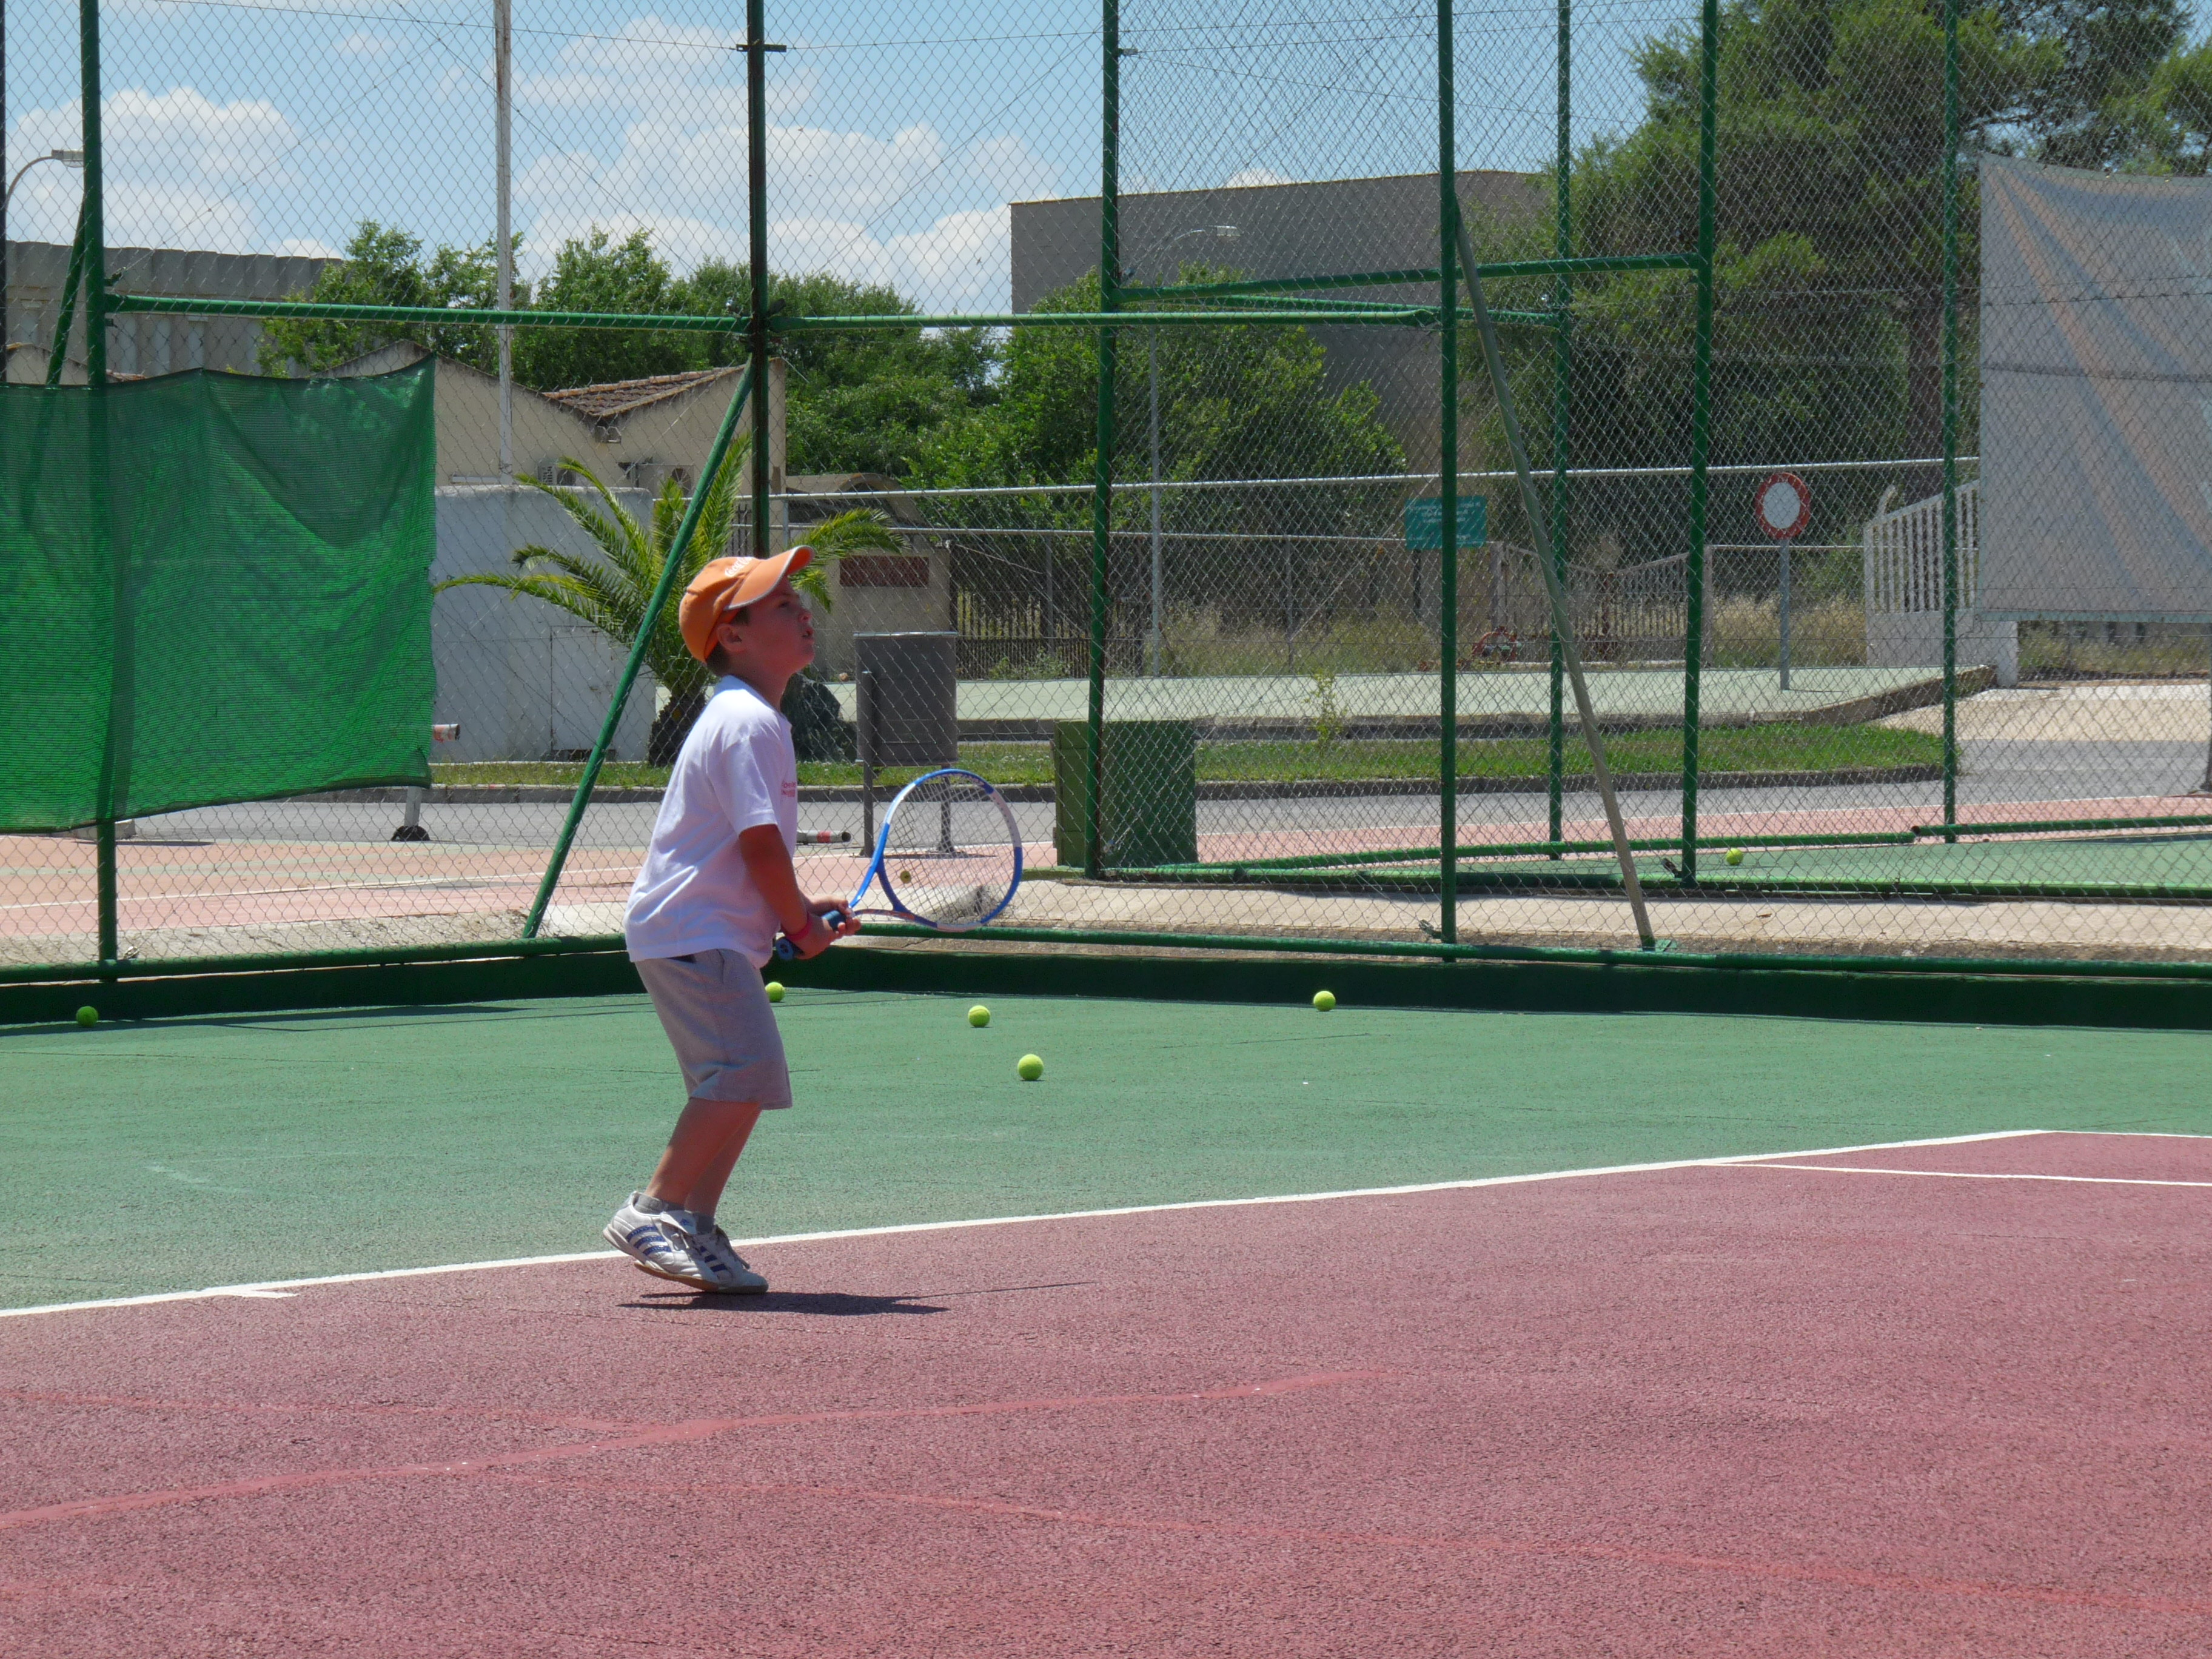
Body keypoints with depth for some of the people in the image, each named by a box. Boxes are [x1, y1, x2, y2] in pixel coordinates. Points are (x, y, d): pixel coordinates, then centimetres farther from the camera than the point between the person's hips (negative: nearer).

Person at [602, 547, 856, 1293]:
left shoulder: (749, 718, 18)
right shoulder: (749, 723, -16)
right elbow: (759, 842, -20)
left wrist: (797, 912, 15)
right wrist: (803, 925, -7)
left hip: (713, 936, 11)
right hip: (695, 935, -11)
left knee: (745, 1082, 9)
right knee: (746, 1068, -19)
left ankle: (695, 1228, 10)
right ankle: (655, 1210, -15)